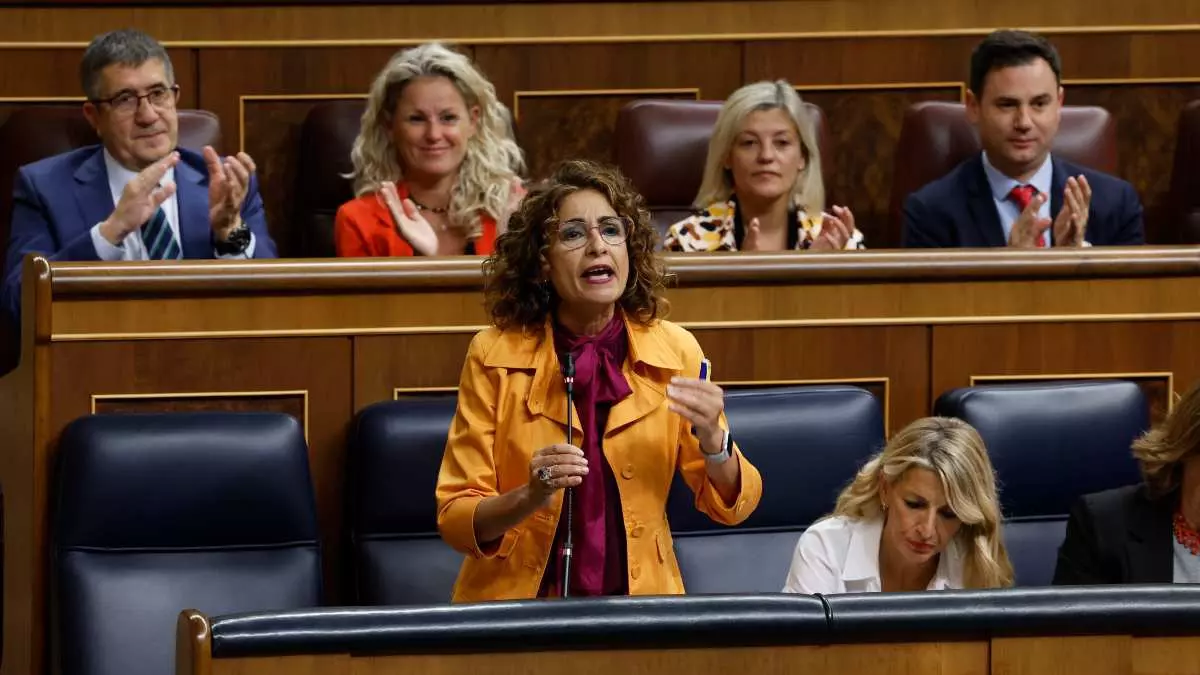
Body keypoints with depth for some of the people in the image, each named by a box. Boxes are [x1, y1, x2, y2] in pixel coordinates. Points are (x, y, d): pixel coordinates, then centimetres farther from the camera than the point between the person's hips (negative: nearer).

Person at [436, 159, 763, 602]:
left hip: (637, 604, 1)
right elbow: (455, 519, -3)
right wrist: (530, 498, -22)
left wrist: (713, 443, -14)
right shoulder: (494, 355, -3)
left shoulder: (674, 352, 1)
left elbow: (731, 507, 6)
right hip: (517, 603, -1)